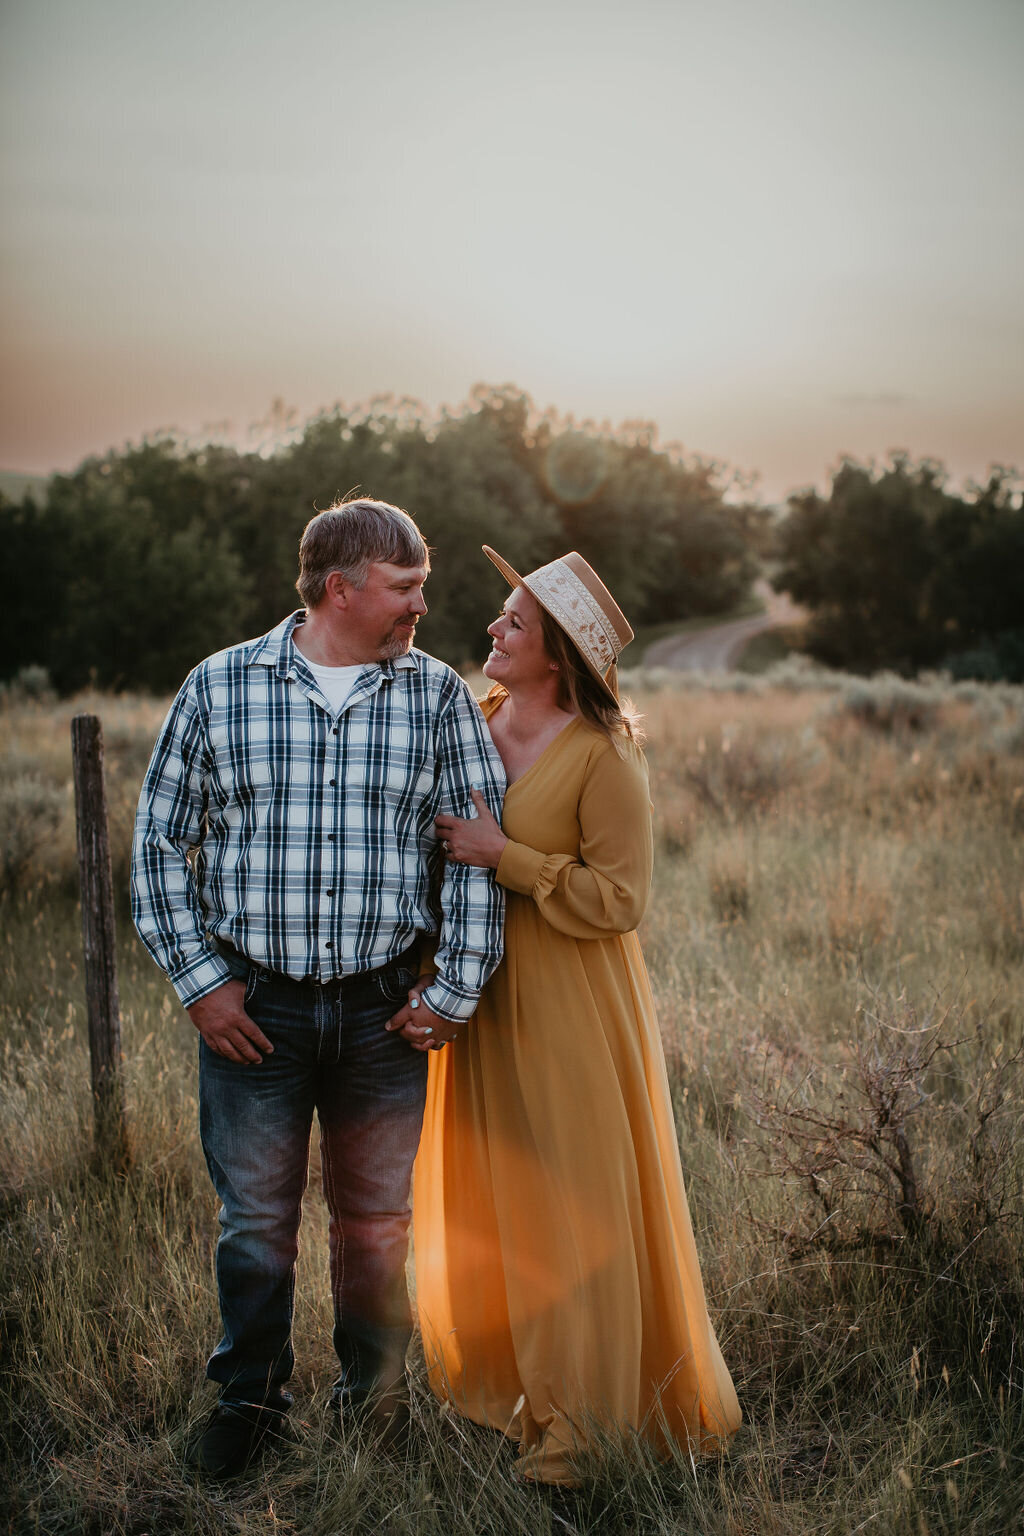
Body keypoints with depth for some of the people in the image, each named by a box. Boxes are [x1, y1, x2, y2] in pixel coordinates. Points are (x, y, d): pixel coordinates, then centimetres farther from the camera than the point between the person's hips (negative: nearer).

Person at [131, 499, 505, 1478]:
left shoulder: (439, 696, 2)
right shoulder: (219, 688, 0)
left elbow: (479, 848, 2)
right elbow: (160, 843, 3)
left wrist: (455, 993, -3)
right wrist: (199, 982, -4)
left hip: (385, 1009, 1)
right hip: (251, 1004, -1)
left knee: (376, 1221, 13)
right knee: (256, 1218, 9)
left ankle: (374, 1389, 33)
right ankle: (250, 1397, 29)